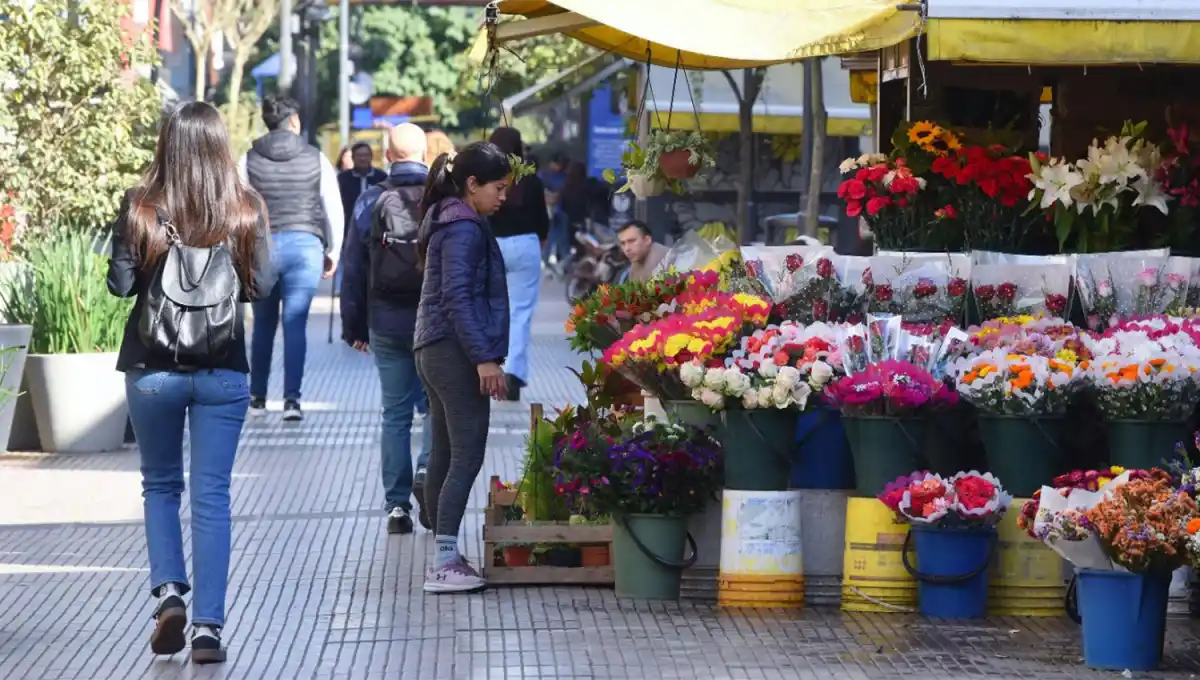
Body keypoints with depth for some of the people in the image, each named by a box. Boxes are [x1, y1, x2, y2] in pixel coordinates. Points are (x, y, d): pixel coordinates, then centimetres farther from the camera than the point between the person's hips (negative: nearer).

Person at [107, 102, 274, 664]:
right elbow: (261, 285, 0)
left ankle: (168, 592, 1)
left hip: (152, 370, 0)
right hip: (223, 371, 0)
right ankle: (207, 627, 1)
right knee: (211, 496, 4)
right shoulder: (244, 210, -5)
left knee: (160, 485, 18)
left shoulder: (141, 209, -8)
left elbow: (120, 284, -4)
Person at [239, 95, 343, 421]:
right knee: (296, 323, -2)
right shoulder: (316, 159, 2)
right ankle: (292, 397, -11)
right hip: (305, 245, -1)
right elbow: (334, 209, 4)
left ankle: (257, 397, 20)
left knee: (263, 324, 13)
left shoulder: (250, 160, 2)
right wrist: (333, 251, 13)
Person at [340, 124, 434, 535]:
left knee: (395, 414, 8)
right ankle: (427, 471, -12)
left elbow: (353, 270, 4)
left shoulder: (370, 203, 1)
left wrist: (354, 326, 12)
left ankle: (397, 506, 9)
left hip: (386, 321, 2)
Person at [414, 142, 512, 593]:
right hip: (456, 352, -10)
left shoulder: (450, 223, 18)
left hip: (436, 352, 10)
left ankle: (444, 557, 16)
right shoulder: (465, 228, -13)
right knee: (467, 457, -9)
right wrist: (485, 357, -22)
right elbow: (457, 297, -20)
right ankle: (444, 563, -12)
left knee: (445, 456, 11)